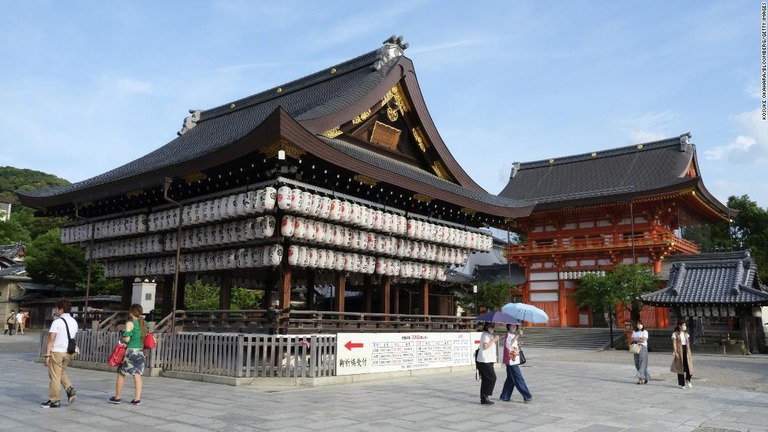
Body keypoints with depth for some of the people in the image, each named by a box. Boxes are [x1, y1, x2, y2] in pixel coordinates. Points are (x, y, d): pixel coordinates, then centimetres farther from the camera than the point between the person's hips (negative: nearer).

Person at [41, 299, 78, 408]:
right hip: (68, 353, 7)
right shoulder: (74, 322, 8)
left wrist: (47, 355, -16)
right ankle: (70, 390, 5)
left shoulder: (57, 322, -13)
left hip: (56, 352, -7)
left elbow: (51, 339, -16)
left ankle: (54, 401, 10)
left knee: (55, 377, 3)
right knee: (62, 373, 23)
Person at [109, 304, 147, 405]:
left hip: (131, 351, -5)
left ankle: (118, 397, 17)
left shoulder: (130, 323, -9)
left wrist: (122, 337, 6)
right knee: (137, 375, 5)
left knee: (121, 374, 9)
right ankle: (137, 398, 3)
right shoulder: (144, 323, 8)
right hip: (141, 351, 5)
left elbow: (127, 339, -13)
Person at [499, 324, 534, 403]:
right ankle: (527, 396, -2)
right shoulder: (508, 335, -14)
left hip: (514, 361, 10)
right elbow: (508, 345, -34)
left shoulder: (513, 335, 16)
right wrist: (517, 336, -38)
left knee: (511, 379, 14)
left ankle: (505, 396, 20)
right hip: (511, 361, -10)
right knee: (519, 379, -5)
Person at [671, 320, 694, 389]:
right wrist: (675, 352, -16)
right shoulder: (675, 334, -4)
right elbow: (674, 344, -8)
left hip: (686, 351, 5)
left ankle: (687, 380, 23)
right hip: (679, 352, -5)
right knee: (681, 368, 1)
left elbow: (688, 343, 14)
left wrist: (689, 352, 9)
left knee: (689, 367, -4)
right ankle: (682, 384, 11)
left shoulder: (686, 334, 13)